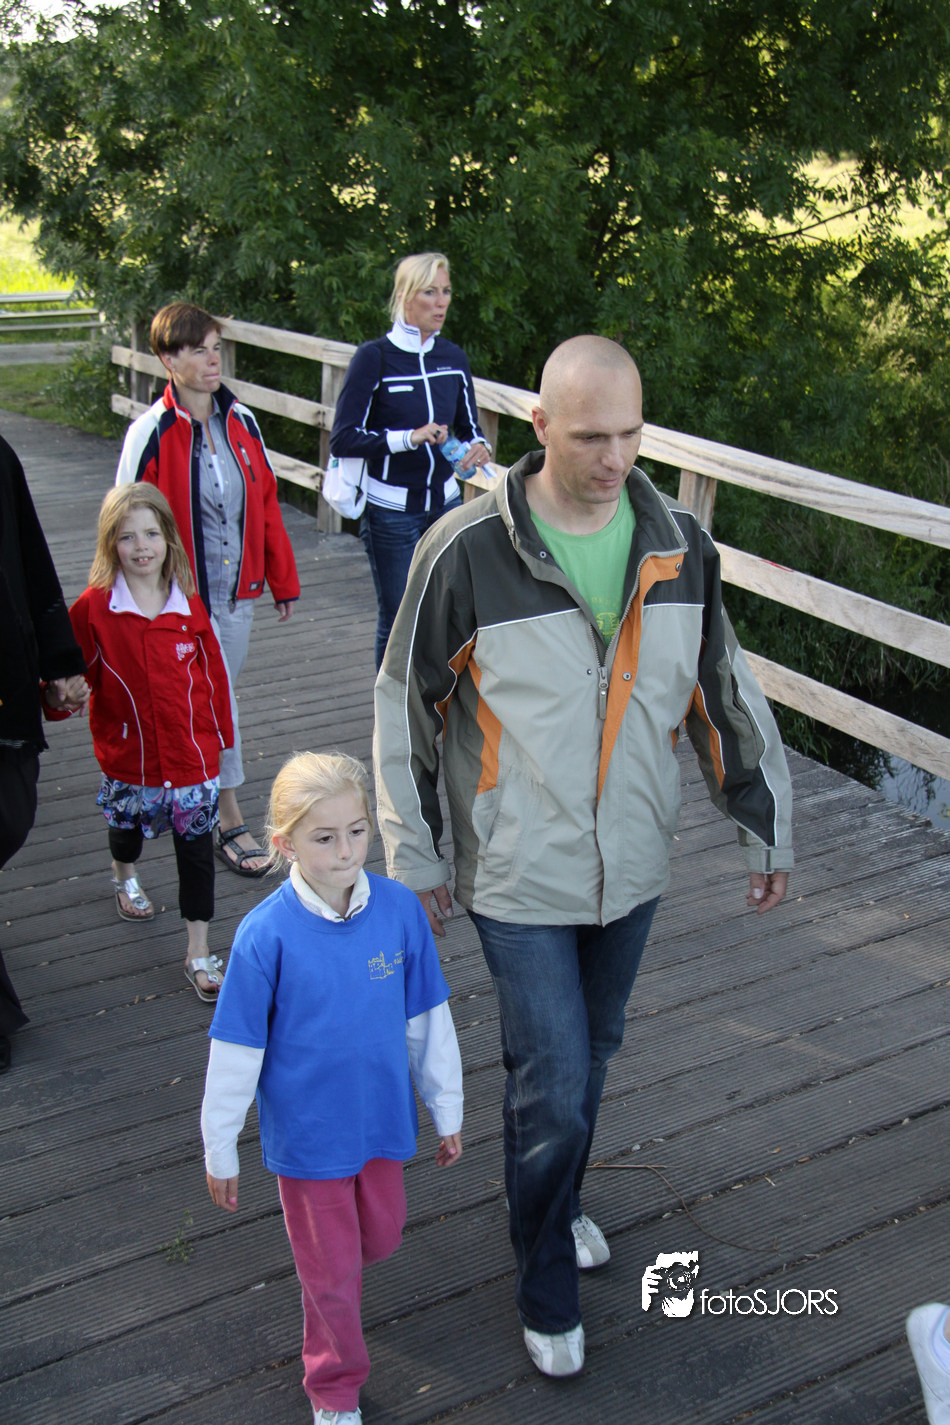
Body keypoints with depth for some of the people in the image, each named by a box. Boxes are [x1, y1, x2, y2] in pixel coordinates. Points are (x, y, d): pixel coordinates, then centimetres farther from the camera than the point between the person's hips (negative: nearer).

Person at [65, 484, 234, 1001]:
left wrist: (217, 734, 6)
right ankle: (125, 875, 60)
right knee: (127, 822, 24)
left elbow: (212, 671, 3)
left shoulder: (189, 607, -5)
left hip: (190, 751, 0)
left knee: (196, 845, 3)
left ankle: (199, 953, 13)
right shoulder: (93, 609, -11)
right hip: (128, 753, 0)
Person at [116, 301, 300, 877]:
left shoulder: (242, 421, 4)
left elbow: (267, 502, 11)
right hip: (185, 598, -5)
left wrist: (283, 581, 13)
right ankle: (231, 822, 5)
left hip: (238, 592, 5)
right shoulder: (151, 433, -11)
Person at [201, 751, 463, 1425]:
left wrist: (448, 1112, 7)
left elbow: (429, 1020, -2)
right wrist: (220, 1152, -3)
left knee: (382, 1237, 23)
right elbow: (235, 1052, -12)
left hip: (383, 1117, 3)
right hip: (308, 1133, -3)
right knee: (332, 1273, 13)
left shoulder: (400, 909, -14)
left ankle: (330, 1284, 57)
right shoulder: (266, 934, -23)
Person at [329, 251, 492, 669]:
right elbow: (342, 438, -14)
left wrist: (480, 447, -9)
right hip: (390, 511, -4)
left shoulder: (454, 358, 6)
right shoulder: (374, 358, -10)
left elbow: (469, 426, 15)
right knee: (397, 618, 4)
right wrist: (408, 438, -24)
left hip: (445, 502, 4)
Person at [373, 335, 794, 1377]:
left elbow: (726, 694, 7)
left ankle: (557, 1204, 50)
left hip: (632, 867, 4)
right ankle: (547, 1289, 27)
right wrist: (413, 858, -1)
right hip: (520, 874, -4)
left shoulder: (678, 545, -5)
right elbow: (405, 707, -6)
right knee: (553, 1088, 0)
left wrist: (767, 824, 12)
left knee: (590, 1056, 22)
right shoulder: (466, 550, -17)